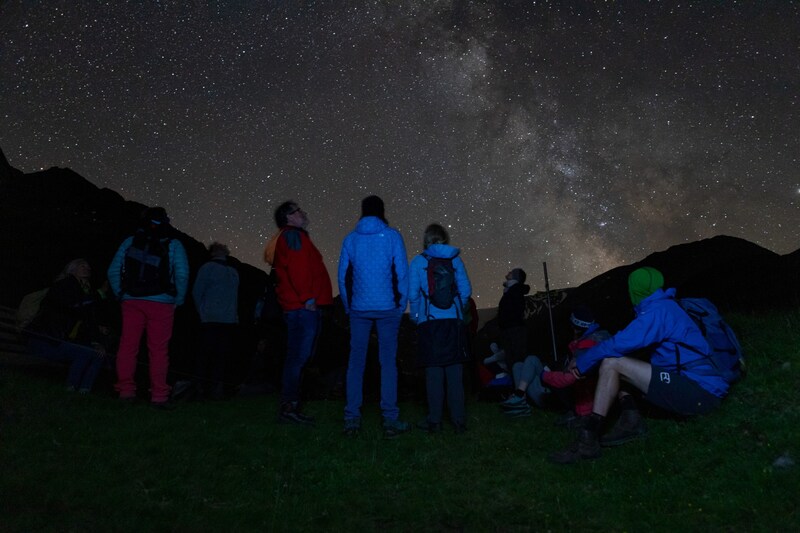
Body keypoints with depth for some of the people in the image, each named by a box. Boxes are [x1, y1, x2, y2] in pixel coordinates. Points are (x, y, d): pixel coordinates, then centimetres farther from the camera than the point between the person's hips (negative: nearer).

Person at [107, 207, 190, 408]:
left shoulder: (130, 242, 11)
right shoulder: (174, 245, 2)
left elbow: (113, 271, 9)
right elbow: (182, 274, -7)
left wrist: (121, 295, 17)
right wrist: (178, 301, 3)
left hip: (131, 301, 3)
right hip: (161, 303, -3)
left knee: (128, 346, 8)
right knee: (158, 349, -1)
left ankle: (126, 390, 11)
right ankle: (159, 396, 1)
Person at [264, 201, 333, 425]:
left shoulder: (293, 237, 27)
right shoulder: (293, 235, -4)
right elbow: (297, 267, -17)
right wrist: (307, 297, -18)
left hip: (302, 307, 11)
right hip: (305, 307, -11)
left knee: (298, 357, 11)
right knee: (299, 356, -10)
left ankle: (291, 407, 17)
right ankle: (289, 407, -8)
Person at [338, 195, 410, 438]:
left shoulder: (350, 238, 6)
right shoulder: (392, 236, 0)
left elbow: (343, 275, 8)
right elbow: (402, 272, -3)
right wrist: (401, 305, 5)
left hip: (359, 309, 2)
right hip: (387, 308, -2)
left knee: (356, 362, 7)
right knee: (388, 361, 2)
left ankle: (352, 420, 9)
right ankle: (390, 420, 4)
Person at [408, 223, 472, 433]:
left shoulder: (418, 262, 2)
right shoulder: (455, 259, 6)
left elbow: (413, 294, -3)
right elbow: (466, 290, 2)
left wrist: (416, 317, 11)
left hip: (429, 322, -1)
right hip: (454, 321, 2)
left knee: (434, 371, 4)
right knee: (455, 371, 5)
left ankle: (434, 420, 7)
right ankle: (458, 419, 8)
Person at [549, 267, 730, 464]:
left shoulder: (658, 310, -13)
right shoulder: (667, 308, 18)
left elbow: (619, 345, -19)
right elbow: (625, 345, 20)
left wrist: (582, 362, -6)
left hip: (699, 394, -10)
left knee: (610, 364, -18)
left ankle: (588, 440, -20)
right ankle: (631, 419, -6)